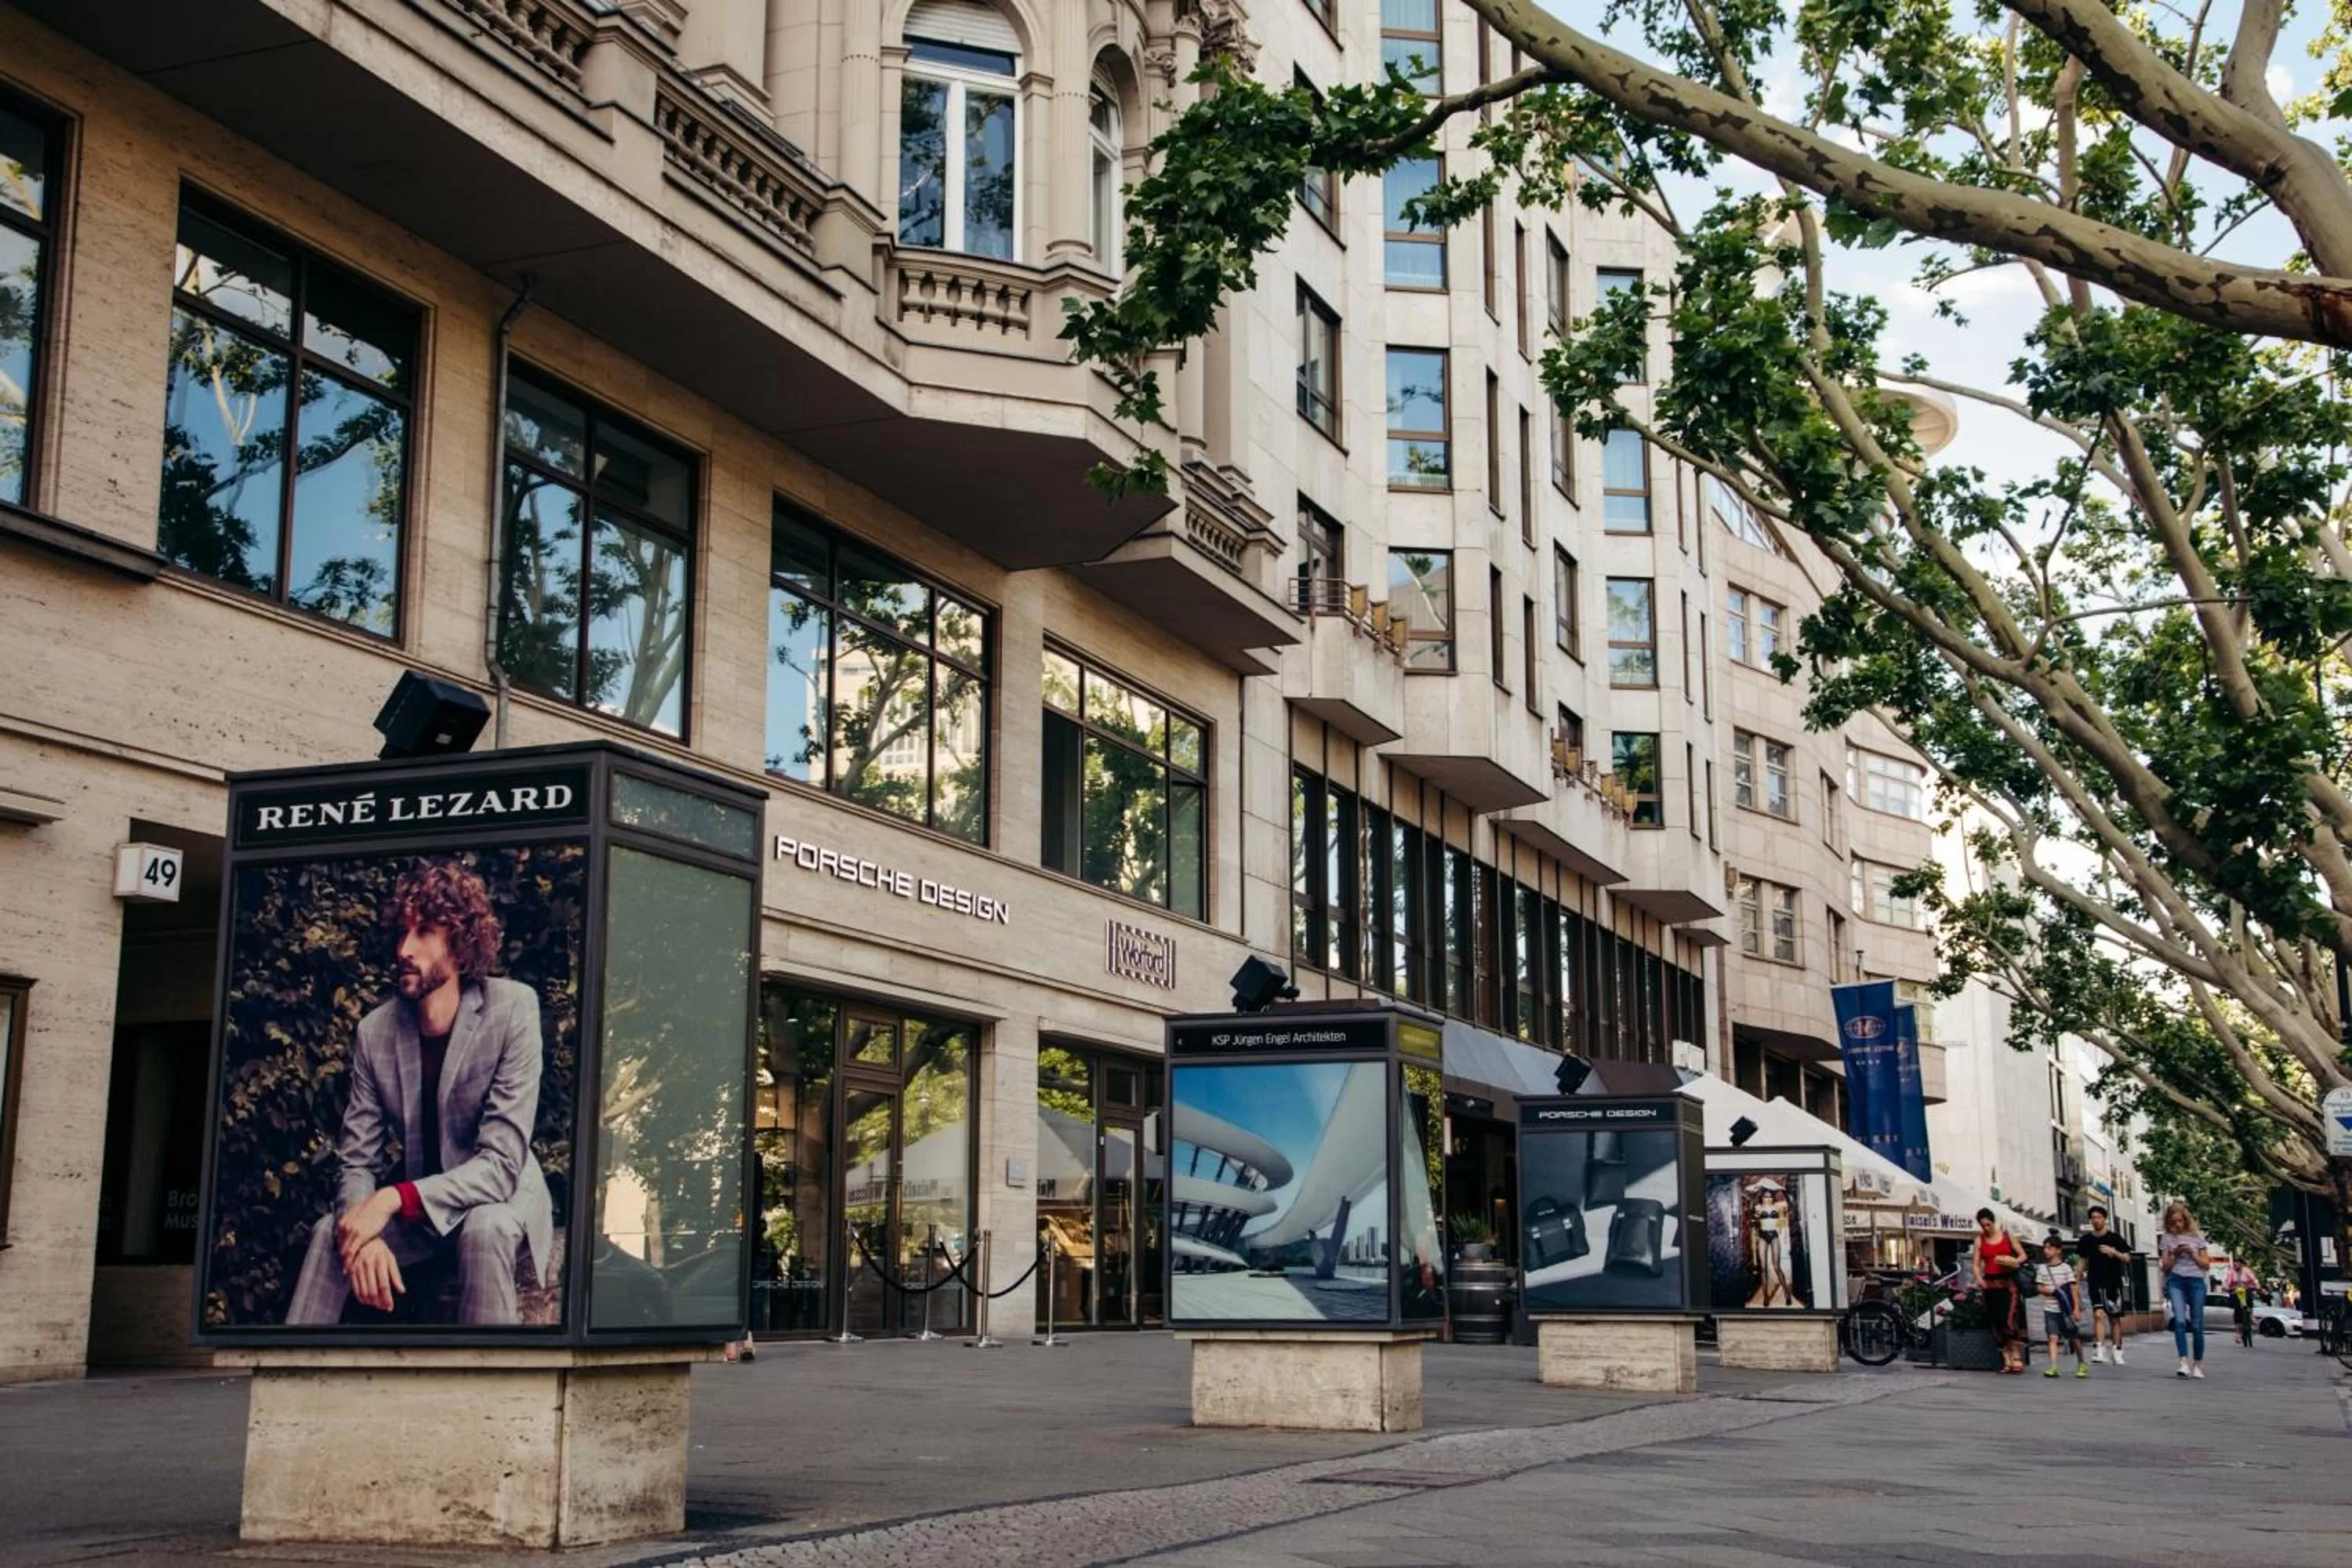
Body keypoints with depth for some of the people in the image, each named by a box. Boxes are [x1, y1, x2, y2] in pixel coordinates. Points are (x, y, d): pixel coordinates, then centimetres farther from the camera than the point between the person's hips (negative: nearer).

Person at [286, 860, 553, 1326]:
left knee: (484, 1230, -34)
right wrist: (366, 1232, -29)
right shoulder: (375, 1030, -7)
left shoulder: (512, 1008, -20)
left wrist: (395, 1199, -34)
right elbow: (357, 1162, -6)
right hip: (413, 1209, 4)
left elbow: (500, 1164, -23)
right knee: (329, 1233, -20)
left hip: (498, 1202, -4)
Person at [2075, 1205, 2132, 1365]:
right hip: (2095, 1283, 0)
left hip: (2114, 1283, 0)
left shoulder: (2115, 1238, 2)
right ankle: (2099, 1350, -24)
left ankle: (2118, 1352, 16)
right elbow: (2082, 1263, 14)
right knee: (2098, 1314, -17)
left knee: (2115, 1319, 6)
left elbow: (2127, 1258, 1)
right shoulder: (2086, 1240, 7)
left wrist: (2113, 1252, -17)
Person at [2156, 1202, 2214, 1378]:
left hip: (2196, 1282, 1)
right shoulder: (2167, 1239, 10)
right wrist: (2175, 1254, -8)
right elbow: (2164, 1267, 8)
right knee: (2180, 1321, -20)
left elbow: (2206, 1264, 10)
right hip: (2175, 1281, -1)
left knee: (2197, 1325, -1)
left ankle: (2198, 1365, 11)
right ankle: (2184, 1363, -26)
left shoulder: (2196, 1238, 11)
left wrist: (2192, 1253, -6)